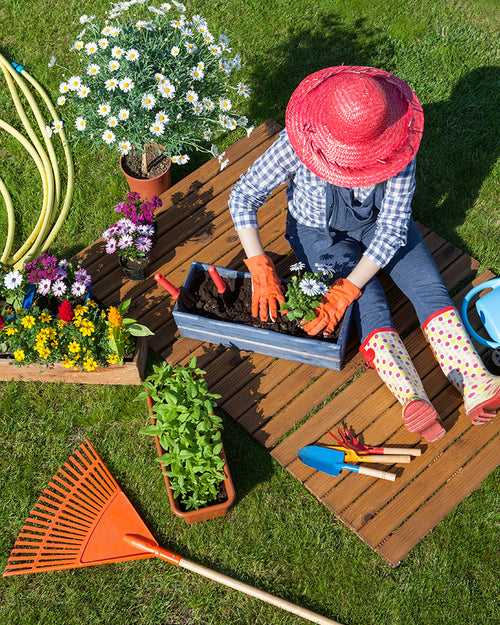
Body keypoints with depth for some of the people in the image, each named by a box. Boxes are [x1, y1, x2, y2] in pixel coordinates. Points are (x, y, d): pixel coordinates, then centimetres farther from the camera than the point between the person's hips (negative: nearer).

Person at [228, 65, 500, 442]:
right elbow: (243, 197, -26)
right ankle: (413, 400, -35)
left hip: (378, 222, 2)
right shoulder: (299, 143, -31)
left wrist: (345, 291, -36)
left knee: (429, 285, -17)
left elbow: (393, 227, -28)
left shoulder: (397, 143, -28)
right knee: (370, 305, -22)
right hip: (320, 231, -2)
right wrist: (261, 271, -35)